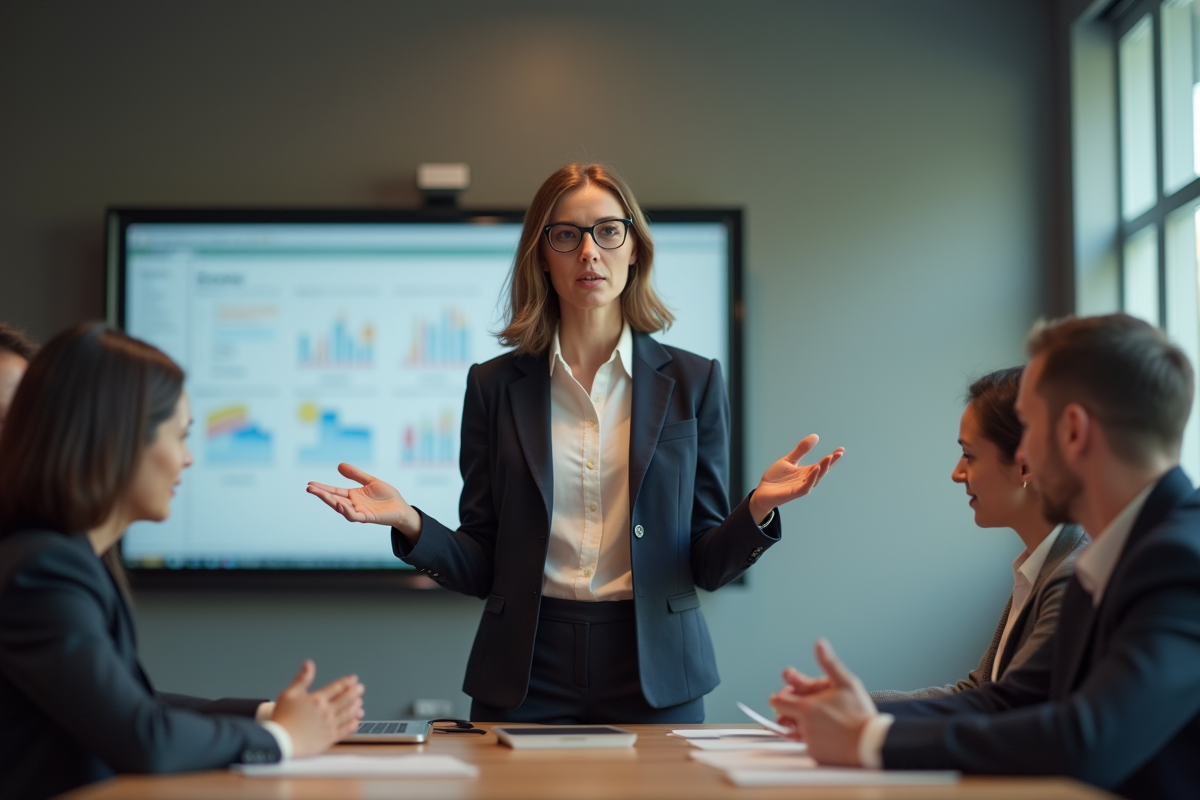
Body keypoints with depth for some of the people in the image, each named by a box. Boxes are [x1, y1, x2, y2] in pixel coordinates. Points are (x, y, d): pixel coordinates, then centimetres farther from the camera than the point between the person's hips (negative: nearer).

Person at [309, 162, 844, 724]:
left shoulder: (693, 382, 3)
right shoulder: (494, 386, 4)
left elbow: (707, 565, 2)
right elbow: (481, 568, 3)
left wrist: (757, 510, -18)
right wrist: (410, 523, -15)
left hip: (655, 676, 0)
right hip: (525, 676, 0)